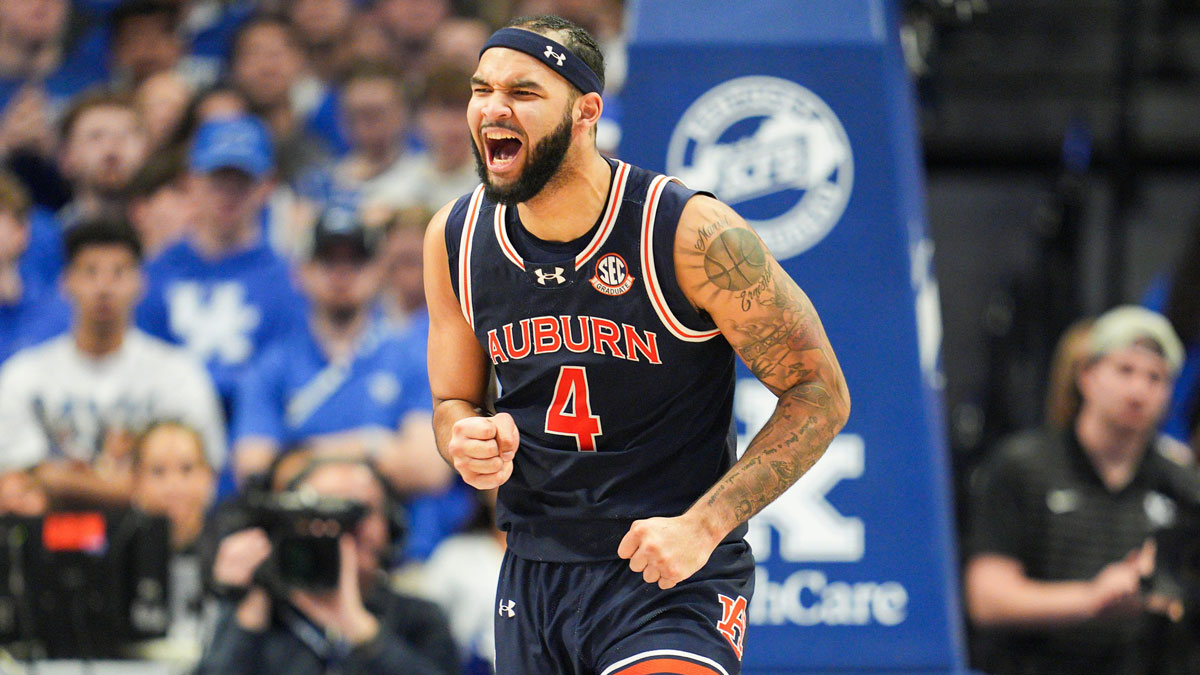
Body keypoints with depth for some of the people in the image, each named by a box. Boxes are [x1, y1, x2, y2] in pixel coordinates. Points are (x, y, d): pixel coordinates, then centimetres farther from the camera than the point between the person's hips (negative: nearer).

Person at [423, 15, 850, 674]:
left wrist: (703, 525, -18)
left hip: (674, 576, -5)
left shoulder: (692, 234, -15)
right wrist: (467, 442, -12)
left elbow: (819, 395, -10)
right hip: (532, 568, 5)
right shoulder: (454, 239, 0)